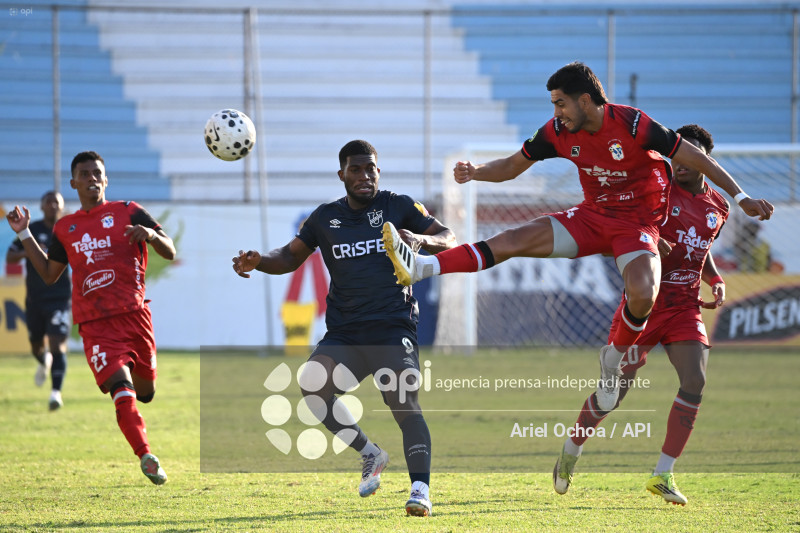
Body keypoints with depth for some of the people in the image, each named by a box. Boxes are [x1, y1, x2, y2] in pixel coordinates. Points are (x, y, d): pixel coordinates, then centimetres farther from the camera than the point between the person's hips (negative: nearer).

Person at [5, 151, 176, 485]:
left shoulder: (128, 212, 7)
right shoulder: (65, 228, 15)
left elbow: (170, 252, 5)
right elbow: (49, 275, 23)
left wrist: (152, 234, -17)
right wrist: (24, 235, 19)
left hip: (134, 316, 0)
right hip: (95, 326, 0)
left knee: (145, 392, 8)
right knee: (123, 393, -18)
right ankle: (145, 456, -12)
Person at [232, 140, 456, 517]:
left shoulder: (399, 207, 7)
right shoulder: (325, 218, 15)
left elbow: (449, 241, 4)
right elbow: (291, 257, 20)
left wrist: (421, 238, -18)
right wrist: (257, 261, 0)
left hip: (393, 329, -3)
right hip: (343, 334, 3)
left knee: (405, 403, -22)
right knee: (312, 381, -22)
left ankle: (420, 489, -28)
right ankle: (370, 454, -4)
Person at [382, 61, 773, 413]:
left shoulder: (632, 125, -20)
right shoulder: (558, 132, -5)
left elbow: (693, 157, -14)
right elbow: (514, 165, 7)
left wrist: (741, 198, -15)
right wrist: (474, 173, -14)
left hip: (638, 222, -4)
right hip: (592, 216, 4)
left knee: (642, 293, -33)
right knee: (516, 239, -14)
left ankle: (615, 356, -4)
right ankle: (419, 267, -21)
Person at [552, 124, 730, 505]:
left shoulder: (718, 207, 9)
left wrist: (715, 281, 7)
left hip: (685, 306, 4)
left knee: (695, 381, -14)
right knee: (618, 386, -1)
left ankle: (663, 474, -6)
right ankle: (572, 449, 26)